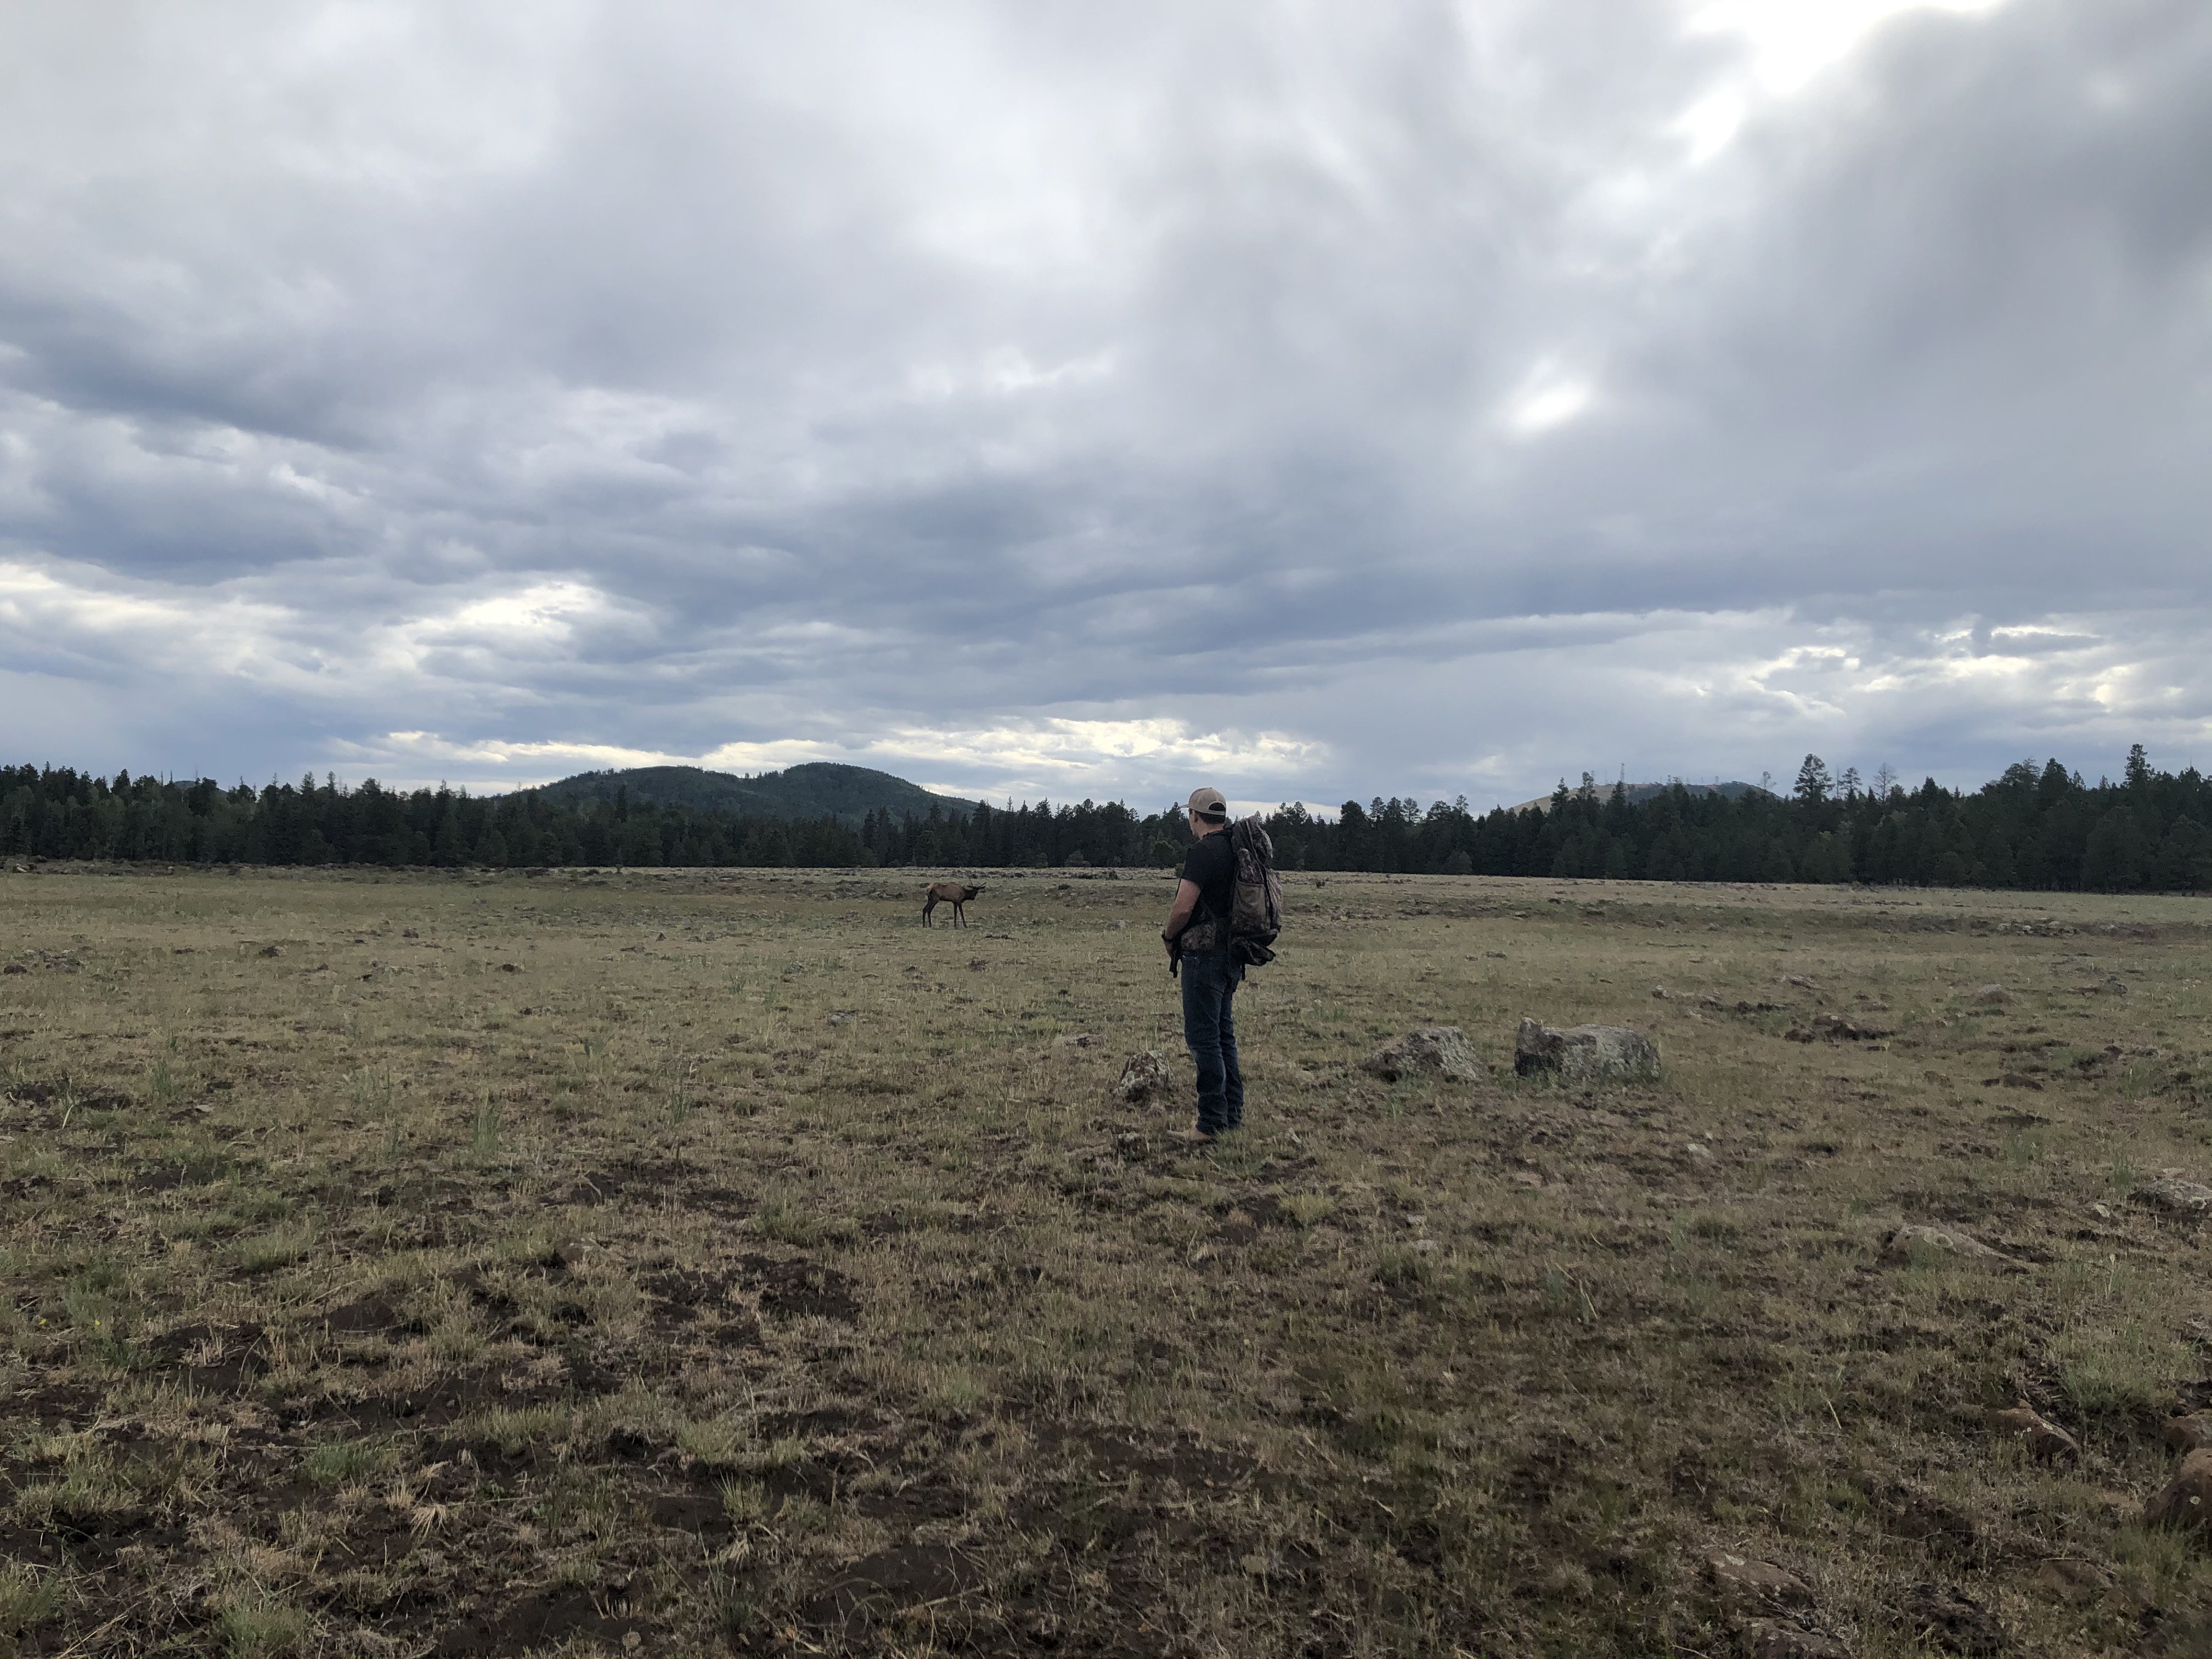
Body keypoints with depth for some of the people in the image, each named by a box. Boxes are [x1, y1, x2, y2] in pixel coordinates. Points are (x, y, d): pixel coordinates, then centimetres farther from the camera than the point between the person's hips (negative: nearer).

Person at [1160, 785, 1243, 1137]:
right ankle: (1233, 1113, 23)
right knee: (1224, 1034, 17)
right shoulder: (1236, 849, 12)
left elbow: (1184, 907, -20)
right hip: (1231, 954, 9)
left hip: (1205, 955, -9)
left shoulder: (1204, 851, -16)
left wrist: (1168, 936, -1)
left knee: (1203, 1038, -4)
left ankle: (1213, 1122, -1)